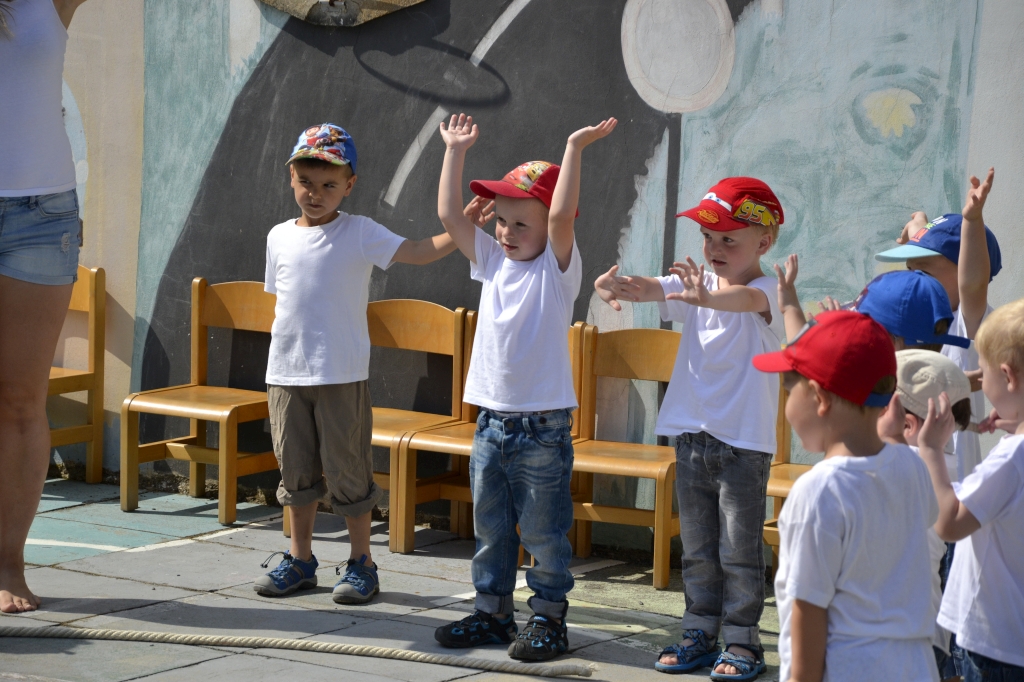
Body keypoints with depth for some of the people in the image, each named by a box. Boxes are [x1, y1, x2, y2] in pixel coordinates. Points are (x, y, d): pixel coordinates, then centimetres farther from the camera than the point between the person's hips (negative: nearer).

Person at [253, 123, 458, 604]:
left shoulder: (359, 234, -4)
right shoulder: (280, 237, 9)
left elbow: (420, 252, -13)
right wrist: (281, 363, 13)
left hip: (341, 377, -4)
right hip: (286, 375, 4)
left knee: (347, 470, 1)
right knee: (296, 469, 12)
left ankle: (362, 563, 13)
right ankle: (300, 560, 25)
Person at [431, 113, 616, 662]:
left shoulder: (557, 267, -6)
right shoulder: (494, 262, 10)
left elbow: (562, 214, -24)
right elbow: (449, 214, 8)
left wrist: (575, 147, -24)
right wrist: (455, 150, 8)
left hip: (542, 426, -6)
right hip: (491, 421, 6)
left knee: (544, 533, 2)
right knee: (490, 528, 14)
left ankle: (548, 618, 13)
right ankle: (492, 611, 25)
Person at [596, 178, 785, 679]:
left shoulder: (766, 290, -10)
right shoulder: (696, 284, 5)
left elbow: (745, 298, -34)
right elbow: (652, 289, -11)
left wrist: (706, 296, -56)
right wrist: (617, 285, -34)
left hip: (744, 441, -6)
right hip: (691, 432, 6)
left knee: (739, 548, 1)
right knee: (697, 546, 13)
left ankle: (742, 641, 10)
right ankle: (701, 633, 23)